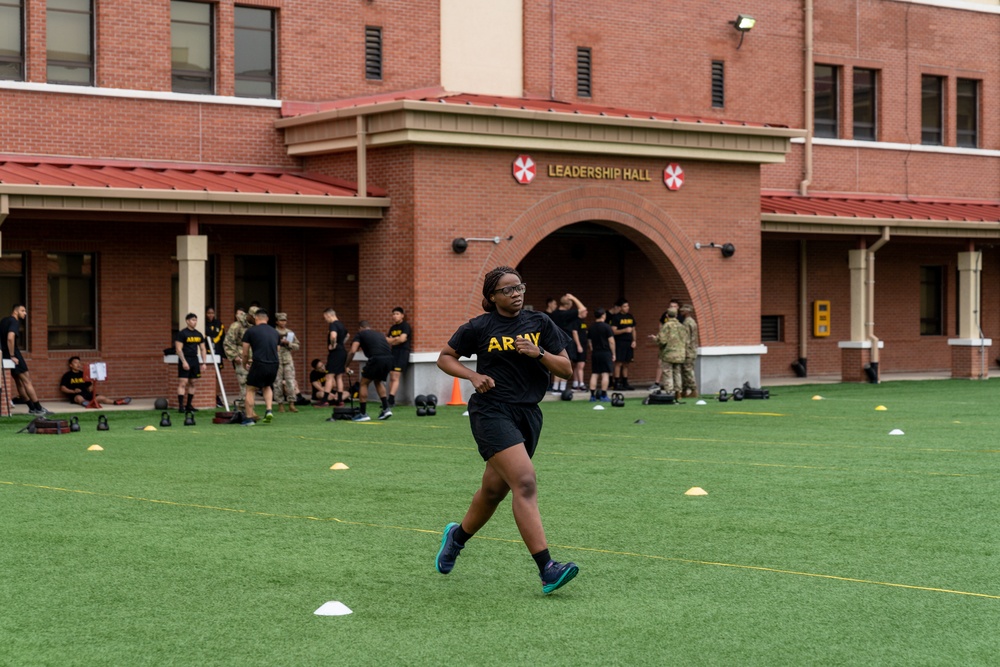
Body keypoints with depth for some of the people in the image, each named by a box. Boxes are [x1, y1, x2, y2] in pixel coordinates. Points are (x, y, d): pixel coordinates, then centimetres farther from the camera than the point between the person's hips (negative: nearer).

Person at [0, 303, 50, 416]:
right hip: (13, 353, -9)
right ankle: (38, 409, -5)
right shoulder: (14, 322, -13)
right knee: (27, 381, -6)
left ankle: (32, 408, 16)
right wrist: (12, 356, -23)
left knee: (19, 382, 12)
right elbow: (10, 338, -29)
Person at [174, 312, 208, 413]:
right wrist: (184, 361, -20)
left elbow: (203, 349, 16)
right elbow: (178, 349, -13)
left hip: (195, 359, 7)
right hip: (185, 360, -7)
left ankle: (189, 405, 16)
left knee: (192, 383, 9)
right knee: (183, 382, -11)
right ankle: (181, 406, -12)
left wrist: (203, 363, 8)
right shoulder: (182, 333, -8)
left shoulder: (199, 334, 11)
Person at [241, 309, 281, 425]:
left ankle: (249, 418, 11)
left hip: (259, 365, -4)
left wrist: (245, 364, 28)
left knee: (250, 390, 12)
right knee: (267, 387, 29)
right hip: (274, 365, 4)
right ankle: (269, 410, 10)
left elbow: (245, 353, 5)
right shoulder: (275, 332, 16)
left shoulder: (251, 331, 2)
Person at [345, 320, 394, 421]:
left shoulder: (360, 334, 15)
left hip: (376, 359, -6)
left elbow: (353, 351, 2)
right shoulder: (379, 335, 32)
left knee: (364, 383, 13)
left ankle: (363, 414, 12)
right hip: (389, 359, 6)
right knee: (378, 381, 30)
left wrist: (346, 366, 11)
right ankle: (386, 408, 21)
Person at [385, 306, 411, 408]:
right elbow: (387, 340, 13)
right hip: (394, 352, 7)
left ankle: (391, 400, -21)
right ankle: (391, 401, 0)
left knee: (395, 377, -15)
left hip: (403, 351, -7)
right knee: (391, 377, 1)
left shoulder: (405, 325, -2)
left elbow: (402, 339, -12)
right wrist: (397, 339, -4)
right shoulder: (392, 328, 19)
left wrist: (392, 340, 2)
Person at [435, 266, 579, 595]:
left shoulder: (539, 324, 7)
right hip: (492, 411, -5)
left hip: (528, 414, 5)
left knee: (494, 490, 17)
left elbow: (566, 370, 5)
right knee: (525, 484, -21)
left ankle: (457, 536, 47)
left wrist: (538, 353, -13)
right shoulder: (480, 327, -1)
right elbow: (444, 357, 10)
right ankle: (546, 570, -26)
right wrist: (473, 375, -7)